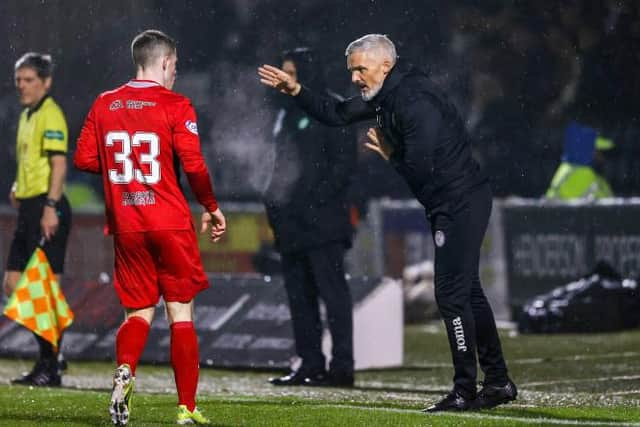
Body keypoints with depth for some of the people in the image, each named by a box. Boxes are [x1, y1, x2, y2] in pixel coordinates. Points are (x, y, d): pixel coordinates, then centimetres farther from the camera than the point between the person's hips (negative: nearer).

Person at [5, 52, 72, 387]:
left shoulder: (50, 114, -10)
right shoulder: (26, 115, 19)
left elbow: (59, 163, -18)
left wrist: (50, 207, -25)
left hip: (47, 207, -10)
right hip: (29, 207, 10)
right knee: (13, 286, 9)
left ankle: (50, 367, -4)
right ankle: (49, 354, 15)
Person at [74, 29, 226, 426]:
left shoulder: (104, 105, 5)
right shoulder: (176, 106, -7)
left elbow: (84, 158, 5)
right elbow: (194, 165, -13)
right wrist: (212, 207, 2)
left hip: (126, 226, 4)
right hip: (171, 223, -3)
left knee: (138, 312, 13)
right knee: (181, 314, 5)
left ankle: (124, 369, -18)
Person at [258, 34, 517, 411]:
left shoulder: (414, 101, -23)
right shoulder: (385, 95, 8)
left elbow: (418, 168, -25)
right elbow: (337, 114, 18)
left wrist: (389, 154, -7)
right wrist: (296, 91, 8)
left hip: (461, 203, -11)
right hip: (455, 203, 11)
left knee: (452, 295, -9)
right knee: (467, 291, 15)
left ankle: (465, 391, -5)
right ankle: (499, 383, 22)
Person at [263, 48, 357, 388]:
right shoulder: (287, 114, 19)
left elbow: (345, 161, -9)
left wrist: (319, 198, -16)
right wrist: (274, 200, 12)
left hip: (321, 220, -8)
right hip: (290, 221, 8)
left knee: (332, 291, -8)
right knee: (299, 294, 7)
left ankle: (342, 366, -9)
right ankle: (310, 364, 11)